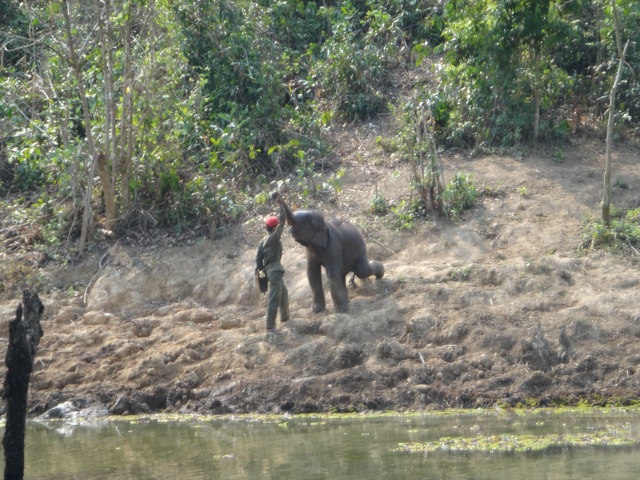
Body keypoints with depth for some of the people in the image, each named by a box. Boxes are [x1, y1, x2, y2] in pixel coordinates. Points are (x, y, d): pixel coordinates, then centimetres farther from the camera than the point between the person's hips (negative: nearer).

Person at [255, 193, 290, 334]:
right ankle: (270, 327, -18)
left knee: (284, 294, 27)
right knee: (274, 298, -13)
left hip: (268, 269, 10)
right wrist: (281, 204, -9)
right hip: (274, 270, -10)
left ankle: (285, 318, 41)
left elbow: (258, 257, 10)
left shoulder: (263, 240, 11)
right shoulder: (274, 237, -12)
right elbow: (282, 221, -14)